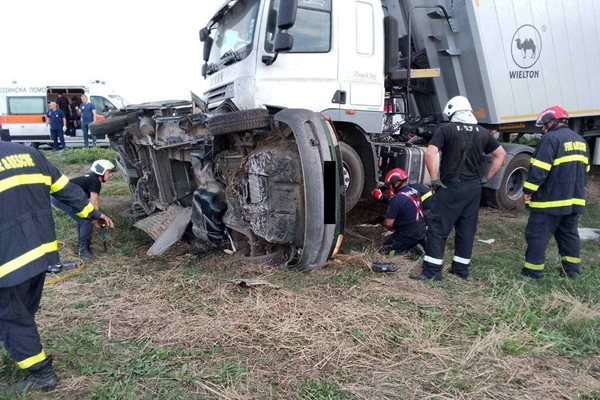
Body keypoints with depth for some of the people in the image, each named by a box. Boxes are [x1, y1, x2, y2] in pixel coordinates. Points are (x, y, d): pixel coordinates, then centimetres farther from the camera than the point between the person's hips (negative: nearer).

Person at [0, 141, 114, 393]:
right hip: (41, 248, 7)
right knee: (25, 312, 24)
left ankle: (41, 374, 16)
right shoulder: (28, 153, 8)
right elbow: (66, 189, 12)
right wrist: (91, 212, 22)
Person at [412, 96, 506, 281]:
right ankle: (461, 269, 22)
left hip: (451, 187, -5)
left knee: (438, 228, -1)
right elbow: (501, 154, 15)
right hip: (474, 188, 6)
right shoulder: (482, 132, 10)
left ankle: (432, 271, -1)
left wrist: (434, 179, -11)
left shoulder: (446, 129, -6)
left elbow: (429, 154, -19)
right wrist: (487, 177, 16)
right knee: (467, 228, 13)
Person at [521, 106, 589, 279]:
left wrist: (528, 190, -13)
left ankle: (533, 270, 0)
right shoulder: (580, 141, 16)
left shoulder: (551, 138, -13)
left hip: (550, 199, -8)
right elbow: (584, 169, 22)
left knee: (538, 234, -2)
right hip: (574, 200, 9)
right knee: (569, 234, 18)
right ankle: (572, 268, 24)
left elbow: (539, 169, -20)